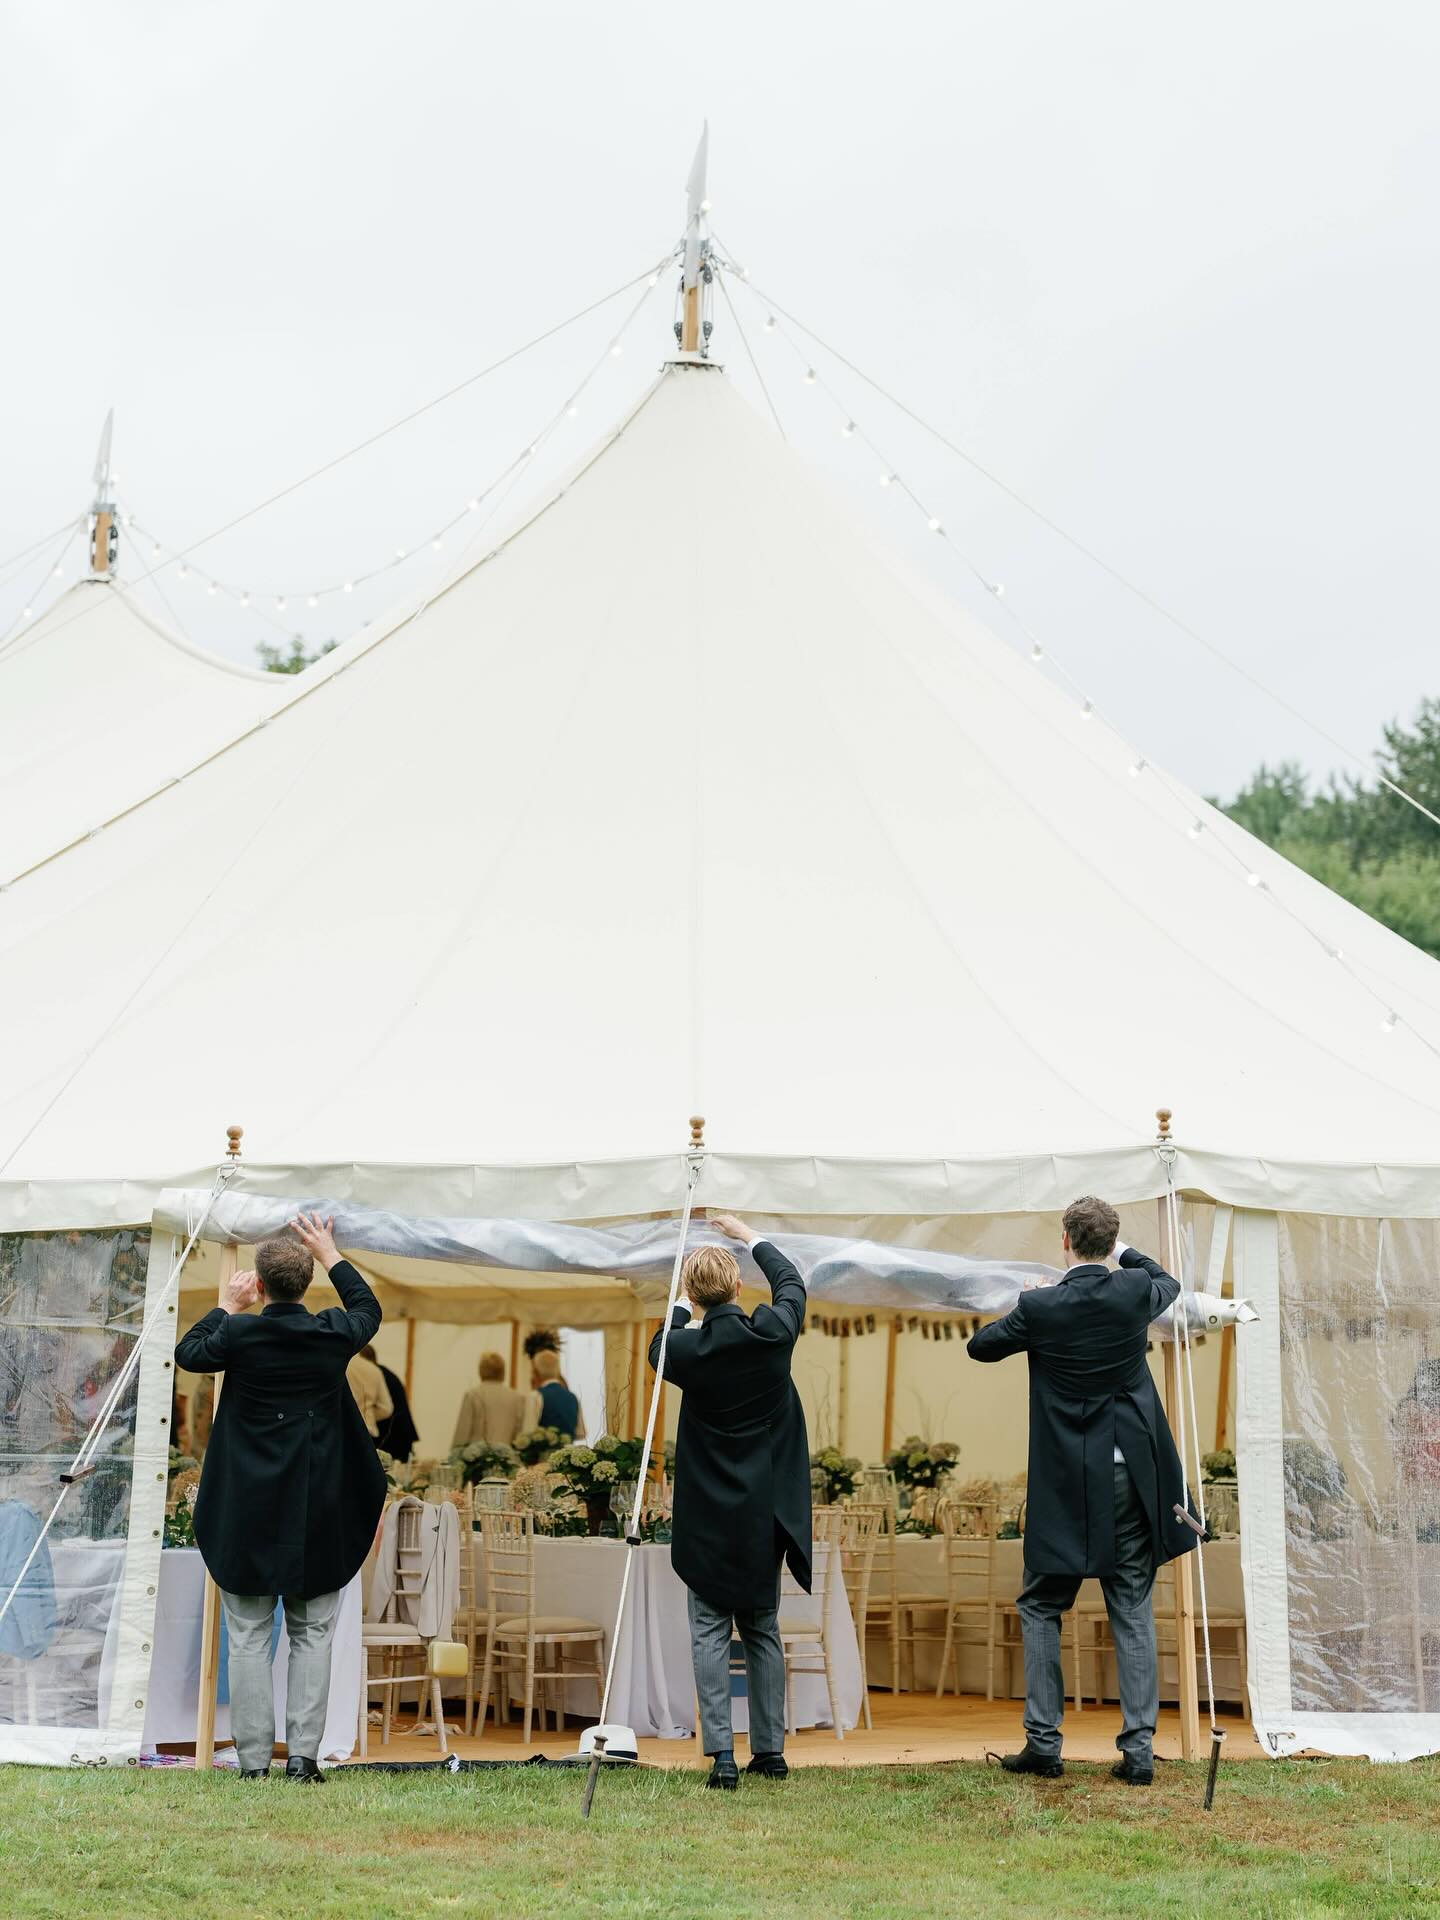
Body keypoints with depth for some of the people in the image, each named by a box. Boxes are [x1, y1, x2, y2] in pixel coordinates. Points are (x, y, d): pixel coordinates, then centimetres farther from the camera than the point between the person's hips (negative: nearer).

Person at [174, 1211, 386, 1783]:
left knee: (249, 1637, 5)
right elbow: (368, 1309, 18)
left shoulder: (240, 1333, -11)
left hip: (248, 1511, -1)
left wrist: (225, 1307, 20)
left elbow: (188, 1353, 9)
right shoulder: (332, 1334, -6)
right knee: (312, 1635, 8)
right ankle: (303, 1757, 3)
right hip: (317, 1514, 1)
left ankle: (254, 1761, 5)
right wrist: (330, 1255, 26)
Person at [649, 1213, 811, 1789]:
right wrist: (749, 1236, 25)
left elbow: (657, 1351, 12)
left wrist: (679, 1307, 27)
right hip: (765, 1513, 3)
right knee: (763, 1632, 13)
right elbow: (792, 1284, 13)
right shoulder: (772, 1332, -10)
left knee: (710, 1633, 2)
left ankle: (722, 1756, -5)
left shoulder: (687, 1349, -14)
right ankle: (770, 1751, 16)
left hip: (709, 1516, -2)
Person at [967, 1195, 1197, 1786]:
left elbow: (980, 1346, 7)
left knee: (1040, 1607, 11)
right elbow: (1168, 1283, 21)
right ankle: (1138, 1748, 5)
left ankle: (1043, 1742, 8)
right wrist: (1123, 1253, 32)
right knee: (1132, 1610, 7)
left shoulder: (1040, 1307, -11)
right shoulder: (1135, 1292, -5)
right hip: (1131, 1477, 2)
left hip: (1065, 1482, -2)